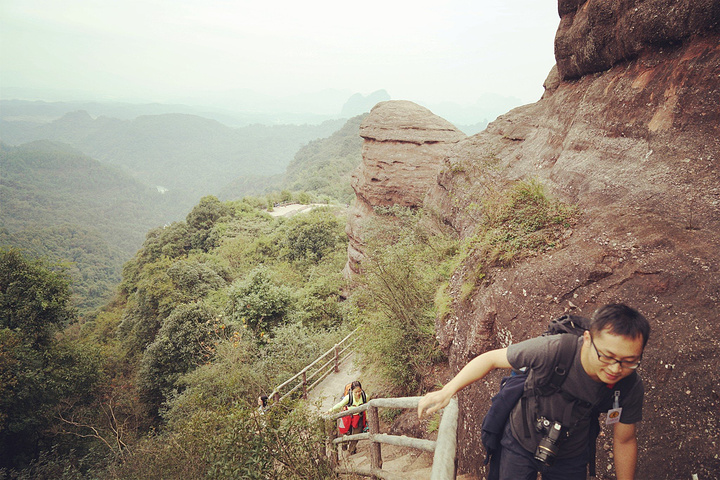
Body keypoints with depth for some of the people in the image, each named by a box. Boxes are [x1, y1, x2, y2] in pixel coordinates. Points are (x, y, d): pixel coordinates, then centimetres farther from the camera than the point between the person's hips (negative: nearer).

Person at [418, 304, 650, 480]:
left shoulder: (630, 388, -25)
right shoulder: (551, 351, -37)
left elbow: (624, 441, -7)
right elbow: (491, 359, -24)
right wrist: (447, 391, -27)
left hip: (569, 461, 2)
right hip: (519, 444, -2)